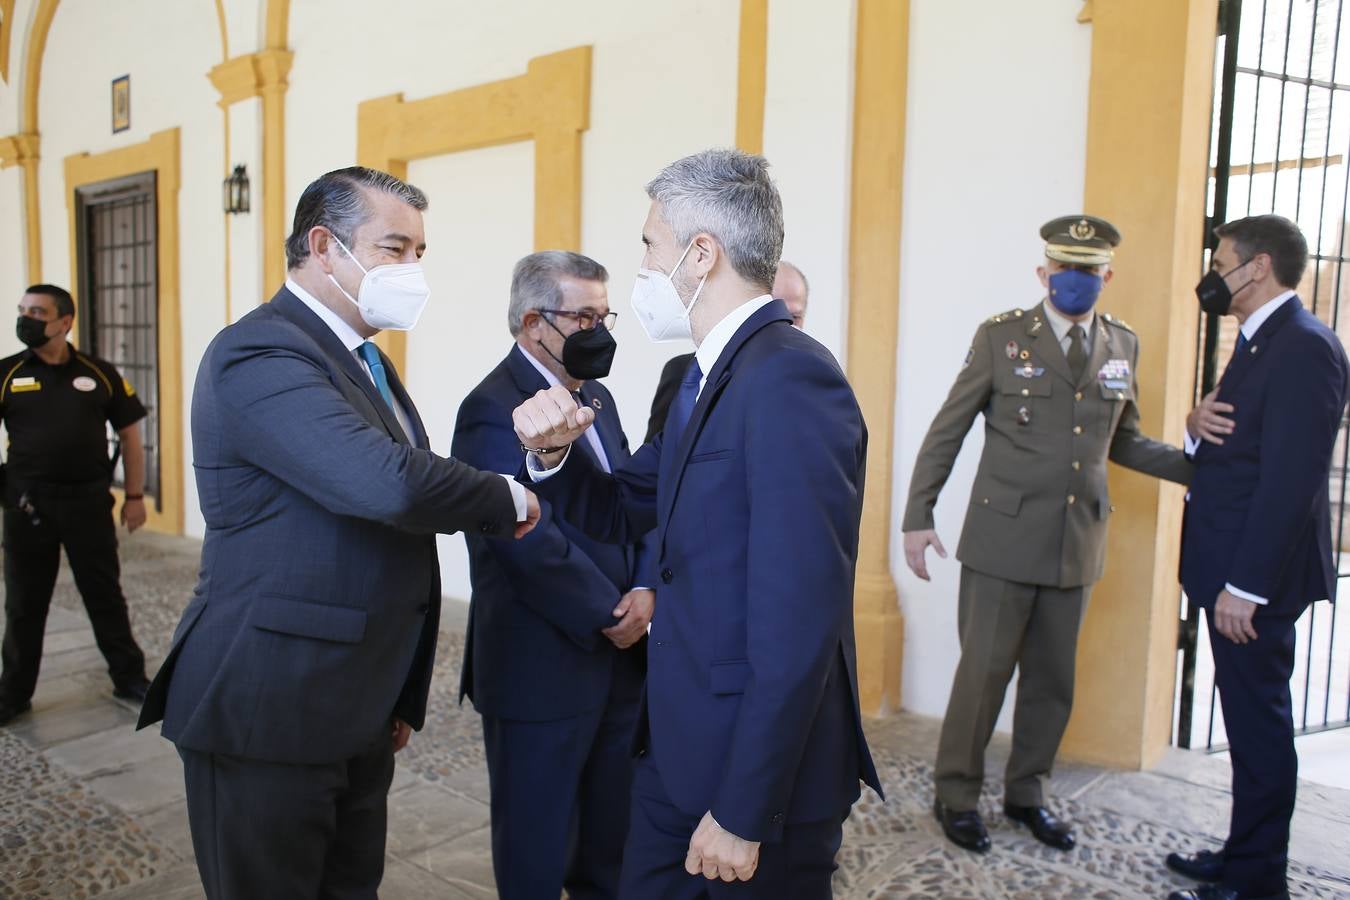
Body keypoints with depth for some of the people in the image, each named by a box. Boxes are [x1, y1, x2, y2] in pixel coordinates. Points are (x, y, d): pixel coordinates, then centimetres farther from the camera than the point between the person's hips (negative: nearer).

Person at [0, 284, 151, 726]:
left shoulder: (99, 374, 2)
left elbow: (129, 434, 7)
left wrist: (135, 497, 4)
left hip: (89, 503, 0)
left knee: (105, 595, 10)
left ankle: (129, 678, 22)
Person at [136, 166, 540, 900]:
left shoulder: (360, 358, 12)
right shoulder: (260, 353, -19)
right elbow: (390, 484, -34)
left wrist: (401, 694, 17)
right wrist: (509, 501, -15)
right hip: (269, 713, -8)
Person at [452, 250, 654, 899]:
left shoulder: (597, 399, 12)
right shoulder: (494, 411, -16)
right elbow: (535, 546, -23)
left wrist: (645, 590, -7)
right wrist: (610, 618, -14)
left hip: (620, 661, 8)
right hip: (542, 671, -8)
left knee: (612, 847, 20)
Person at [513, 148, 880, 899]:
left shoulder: (791, 379, -22)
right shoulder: (708, 375, 8)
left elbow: (796, 625, -25)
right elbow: (622, 510, 15)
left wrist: (744, 812, -21)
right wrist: (554, 450, -5)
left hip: (761, 762, -8)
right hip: (678, 747, 9)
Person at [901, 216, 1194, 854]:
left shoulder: (1122, 346, 9)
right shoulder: (1000, 336, -4)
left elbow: (1122, 442, 16)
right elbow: (946, 431, -3)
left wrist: (1198, 466, 2)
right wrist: (917, 516, -6)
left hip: (1076, 543, 4)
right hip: (1003, 538, -4)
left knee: (1053, 679, 13)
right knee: (983, 672, 2)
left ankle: (1026, 793, 31)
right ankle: (956, 795, 20)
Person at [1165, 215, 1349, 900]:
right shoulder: (1261, 341, 15)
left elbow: (1292, 477, -22)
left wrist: (1245, 584, -22)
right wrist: (1199, 423, -4)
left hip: (1256, 573, -9)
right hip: (1233, 568, 9)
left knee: (1258, 722, 1)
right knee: (1250, 718, 17)